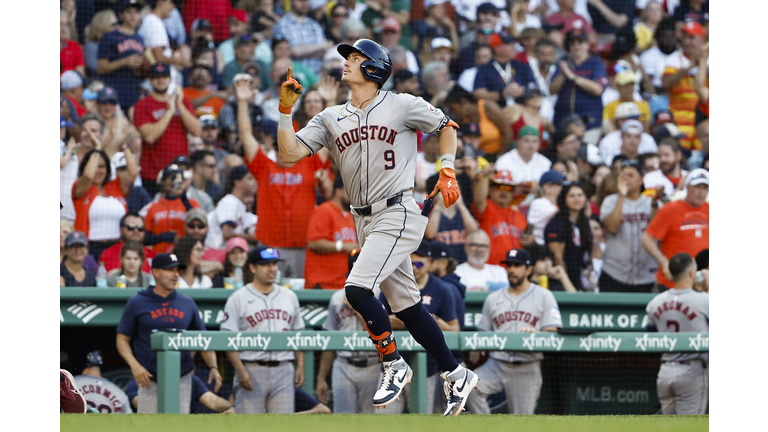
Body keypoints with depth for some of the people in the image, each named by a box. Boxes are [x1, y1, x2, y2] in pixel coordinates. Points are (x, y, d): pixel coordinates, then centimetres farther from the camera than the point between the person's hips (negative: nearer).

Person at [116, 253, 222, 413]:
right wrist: (134, 365, -14)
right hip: (150, 379, -3)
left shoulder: (187, 304, 11)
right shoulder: (137, 303, 3)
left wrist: (213, 367, -3)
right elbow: (122, 339, 3)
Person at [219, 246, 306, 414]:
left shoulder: (290, 297, 15)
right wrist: (240, 370, -15)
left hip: (283, 370, 4)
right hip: (251, 371, -4)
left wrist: (300, 365, 7)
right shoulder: (238, 299, 0)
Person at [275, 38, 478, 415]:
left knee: (357, 289, -21)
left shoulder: (402, 106, -2)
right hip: (365, 222, 7)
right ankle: (456, 375, 18)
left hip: (398, 214, -7)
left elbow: (446, 126, 10)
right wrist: (285, 110, -6)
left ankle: (394, 365, -5)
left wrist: (447, 170, -2)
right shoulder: (330, 119, 10)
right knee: (405, 305, 9)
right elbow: (289, 155, 2)